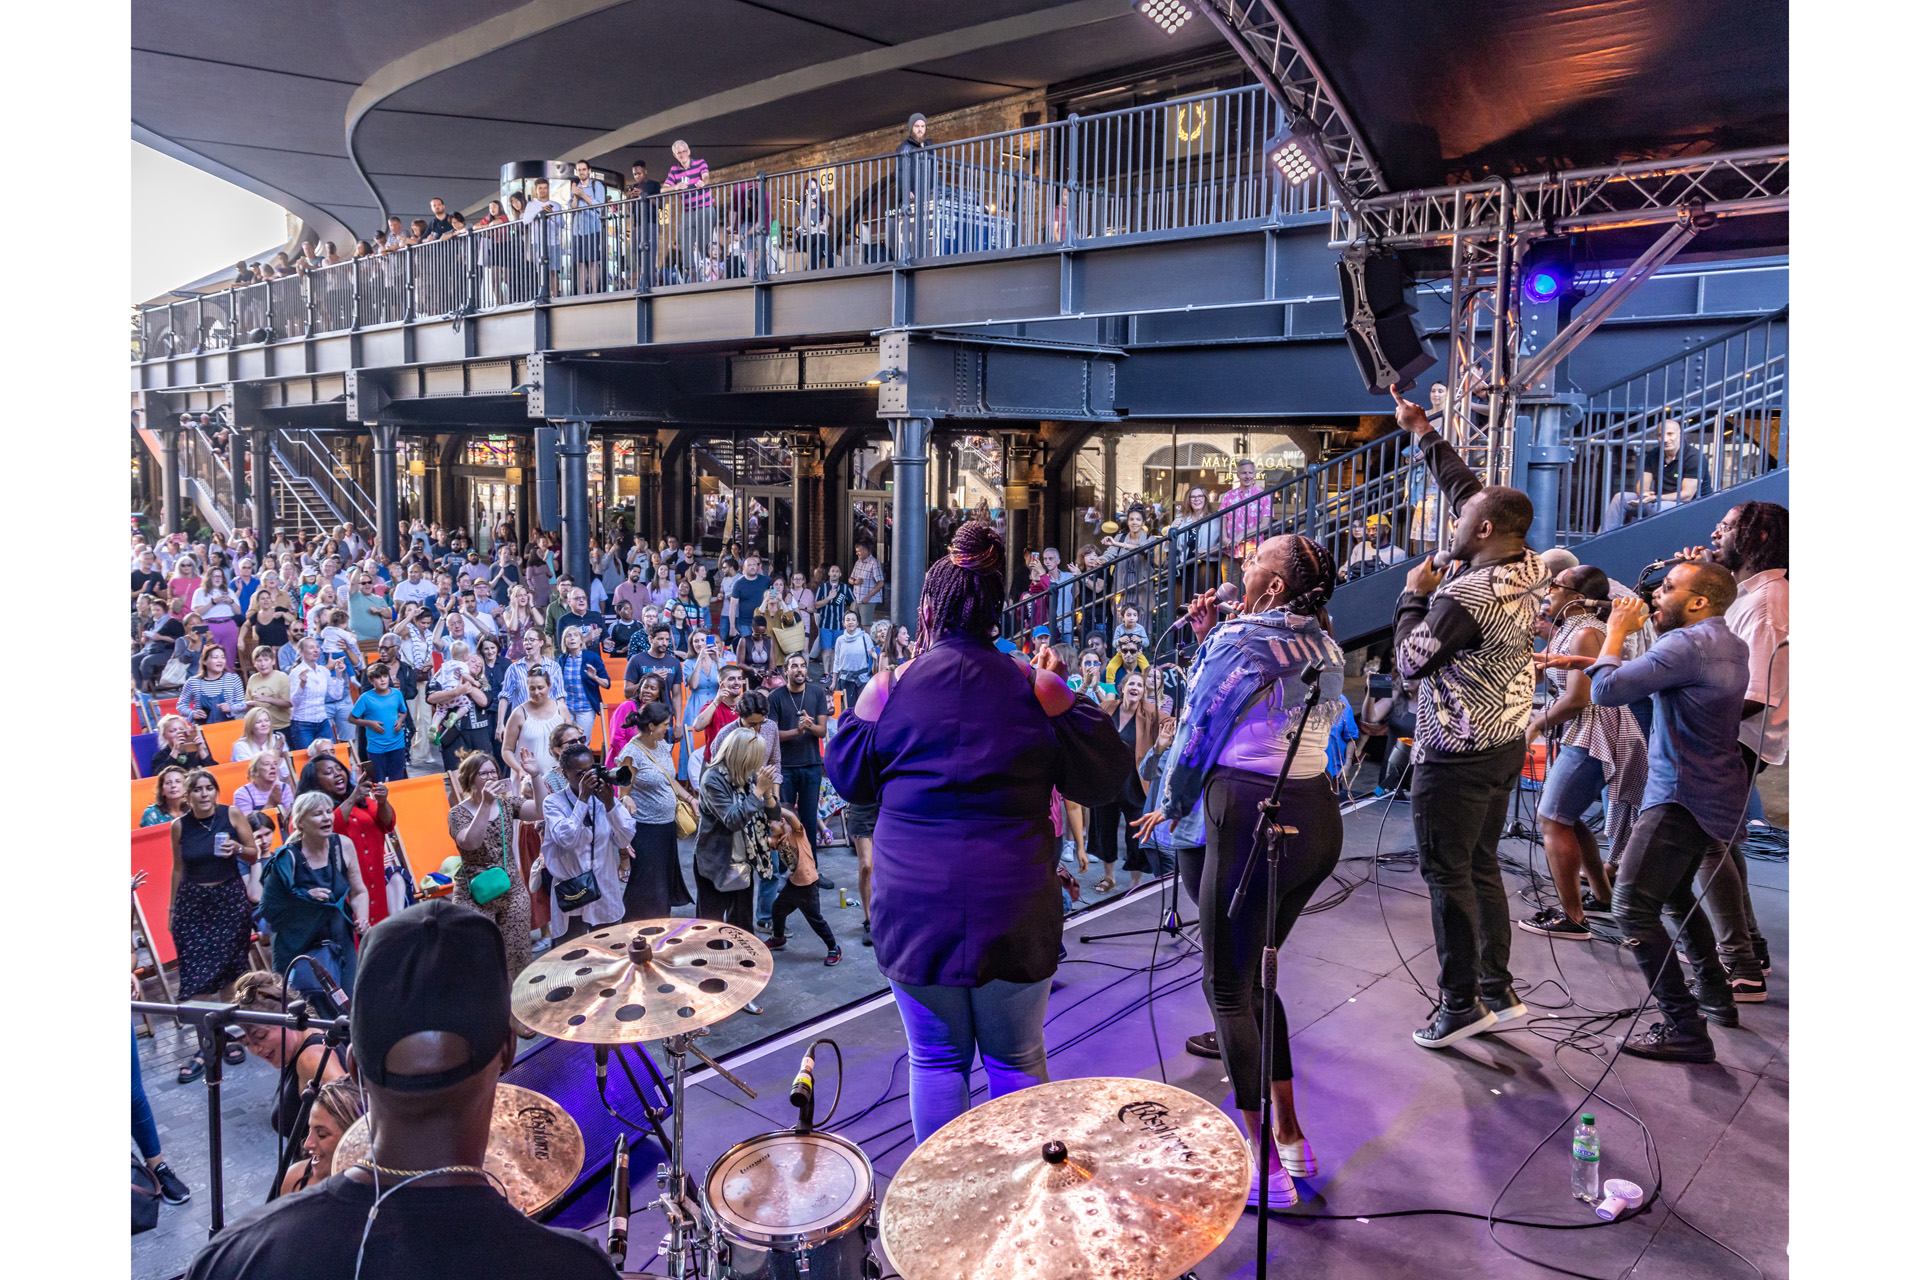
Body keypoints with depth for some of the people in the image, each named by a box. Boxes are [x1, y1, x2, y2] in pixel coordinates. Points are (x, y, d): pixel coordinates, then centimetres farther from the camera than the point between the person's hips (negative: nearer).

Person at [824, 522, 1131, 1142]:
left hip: (916, 906, 0)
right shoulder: (1036, 687, -6)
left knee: (935, 1059, 15)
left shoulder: (890, 687, -3)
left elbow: (848, 777, 10)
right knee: (1017, 1060, 17)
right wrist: (1065, 694, 11)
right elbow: (1105, 778, 1)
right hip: (1015, 910, 0)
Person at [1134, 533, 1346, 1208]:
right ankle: (1291, 1137, 26)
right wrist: (1211, 638, 12)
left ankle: (1264, 1165, 8)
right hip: (1316, 818, 8)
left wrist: (1170, 808, 8)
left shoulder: (1239, 641, -13)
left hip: (1253, 822, -8)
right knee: (1257, 978, 21)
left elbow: (1197, 733, -7)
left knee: (1227, 990, 3)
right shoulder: (1323, 645, 10)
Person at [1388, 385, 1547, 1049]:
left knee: (1447, 875, 2)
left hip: (1457, 757, -9)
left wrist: (1414, 595, -3)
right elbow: (1469, 490, 12)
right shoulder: (1527, 570, 1)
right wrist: (1422, 430, 19)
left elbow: (1409, 661, -14)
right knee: (1482, 867, 17)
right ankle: (1499, 991, 24)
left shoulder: (1463, 597, -25)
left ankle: (1460, 1004, 10)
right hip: (1507, 744, 9)